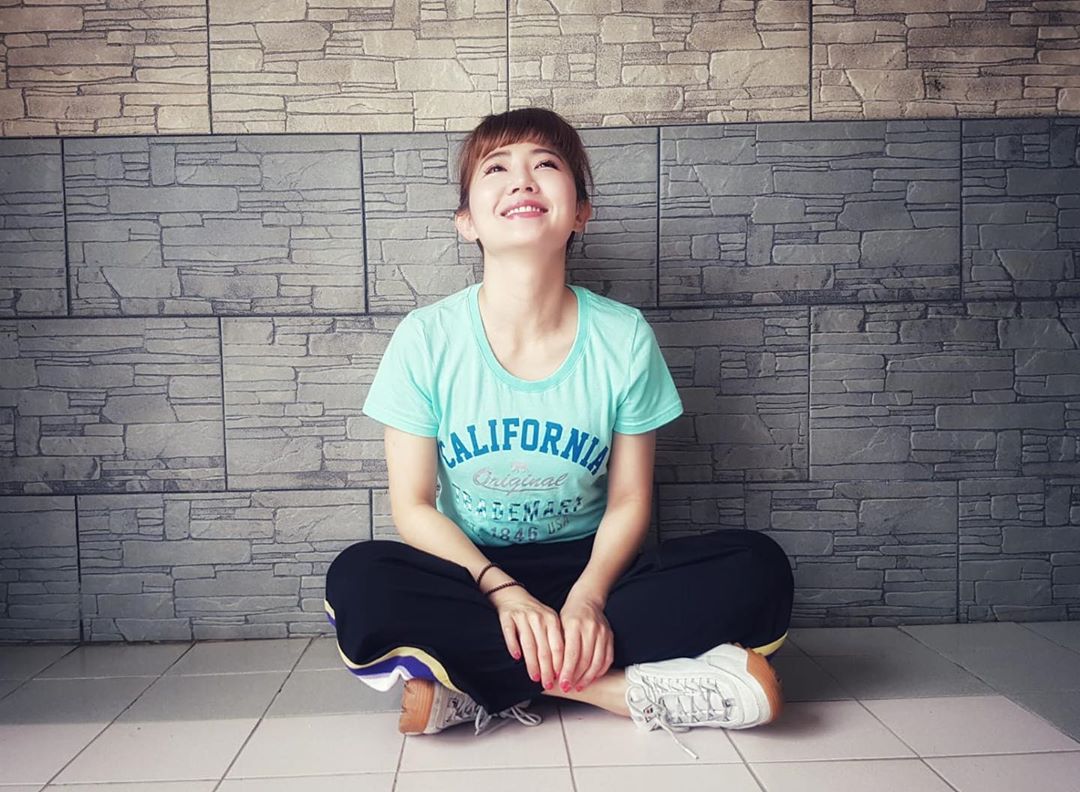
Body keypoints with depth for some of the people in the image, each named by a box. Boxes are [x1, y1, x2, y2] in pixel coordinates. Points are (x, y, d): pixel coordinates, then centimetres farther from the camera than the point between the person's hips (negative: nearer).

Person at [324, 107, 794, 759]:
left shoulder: (624, 337, -8)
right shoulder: (427, 338, -9)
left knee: (759, 570, -23)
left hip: (586, 567, 1)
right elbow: (414, 505, -8)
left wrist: (588, 595, -23)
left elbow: (629, 501, -4)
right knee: (359, 581, -33)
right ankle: (621, 687, -24)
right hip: (468, 571, -1)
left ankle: (477, 688, -24)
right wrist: (504, 591, -23)